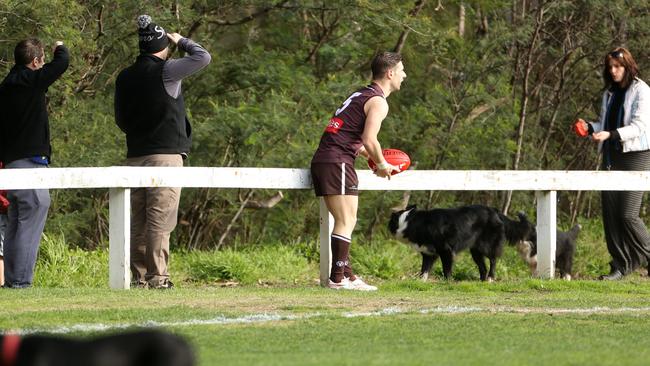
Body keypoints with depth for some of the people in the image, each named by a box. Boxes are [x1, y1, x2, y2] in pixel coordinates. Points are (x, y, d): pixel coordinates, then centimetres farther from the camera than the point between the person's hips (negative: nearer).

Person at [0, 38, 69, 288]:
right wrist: (60, 48, 15)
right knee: (30, 222, -8)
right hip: (31, 162, -9)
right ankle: (21, 279, -12)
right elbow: (62, 62, -8)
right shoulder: (31, 81, -11)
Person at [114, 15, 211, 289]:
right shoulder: (165, 72, -10)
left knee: (138, 222, 9)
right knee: (160, 220, -7)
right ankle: (157, 276, -11)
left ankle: (139, 276, 9)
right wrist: (181, 41, 9)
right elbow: (203, 57, -8)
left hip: (135, 154, 6)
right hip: (166, 154, -6)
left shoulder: (124, 78, 9)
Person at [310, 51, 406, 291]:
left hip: (321, 161, 10)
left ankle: (346, 275, 16)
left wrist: (373, 157, 20)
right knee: (346, 222, -9)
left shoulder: (361, 95, 23)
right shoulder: (378, 102, -7)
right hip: (337, 162, -10)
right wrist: (382, 165, -2)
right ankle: (337, 278, -12)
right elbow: (369, 140, -17)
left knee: (344, 221, 13)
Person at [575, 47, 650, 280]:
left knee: (628, 214, -12)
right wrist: (590, 127, 0)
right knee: (610, 212, 0)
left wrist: (611, 134, -27)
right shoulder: (610, 93, 16)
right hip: (612, 156, 7)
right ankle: (620, 266, 5)